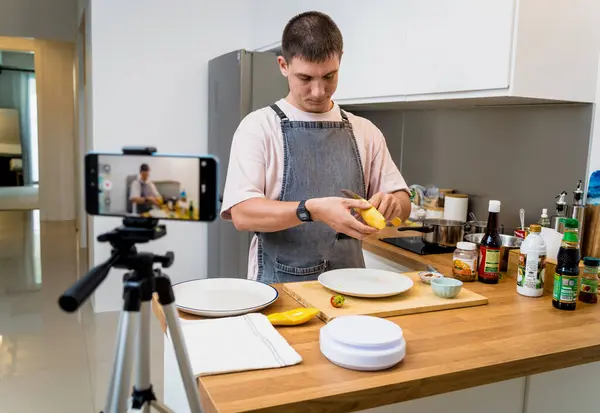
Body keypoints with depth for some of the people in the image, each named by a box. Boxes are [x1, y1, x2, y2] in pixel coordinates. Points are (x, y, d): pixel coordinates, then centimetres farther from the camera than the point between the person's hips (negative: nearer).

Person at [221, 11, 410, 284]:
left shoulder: (364, 131, 8)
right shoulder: (259, 127, -2)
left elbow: (403, 205, 12)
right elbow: (242, 213, -10)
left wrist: (392, 202, -9)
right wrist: (312, 210, -23)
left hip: (349, 283, 5)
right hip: (280, 286, -4)